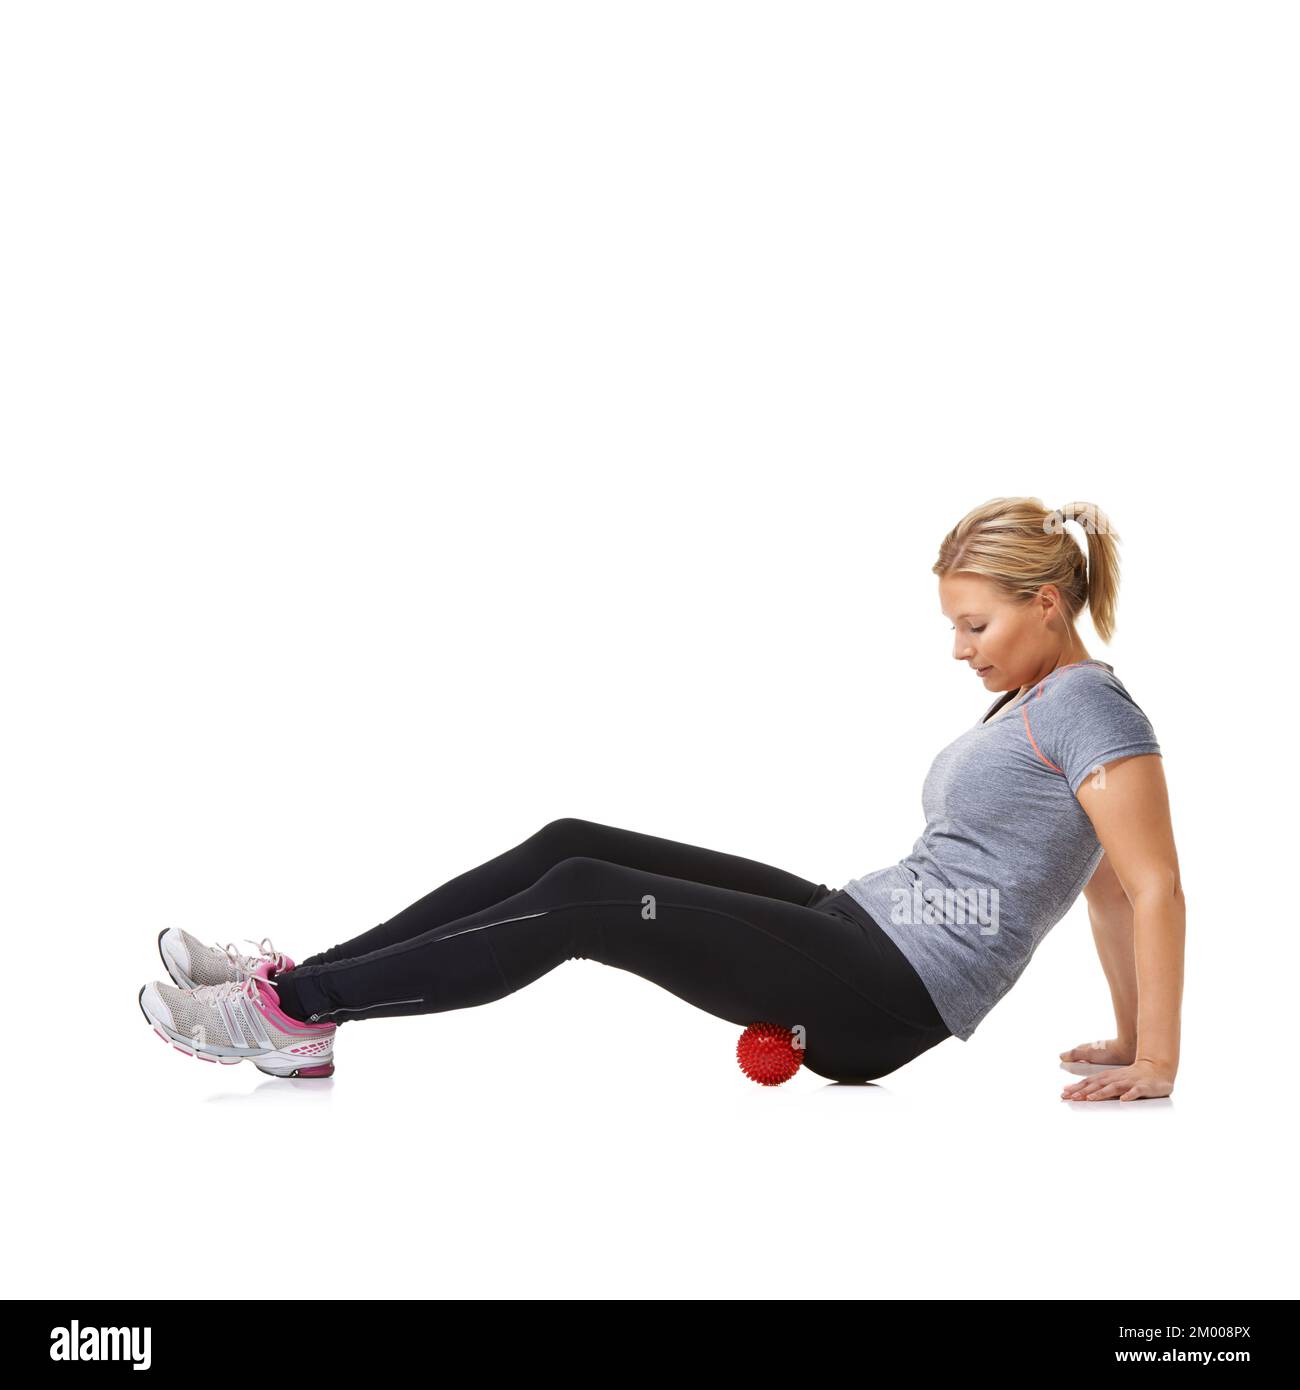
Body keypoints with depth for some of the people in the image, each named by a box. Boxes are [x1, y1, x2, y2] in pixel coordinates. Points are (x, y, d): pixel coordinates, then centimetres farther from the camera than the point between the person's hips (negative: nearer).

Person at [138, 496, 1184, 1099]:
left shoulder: (1089, 707, -11)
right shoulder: (1029, 706, 19)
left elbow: (1154, 889, -16)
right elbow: (1102, 884, 24)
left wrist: (1155, 1062, -16)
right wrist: (1124, 1037, 26)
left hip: (890, 1001, -9)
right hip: (858, 928, 9)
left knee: (586, 904, -20)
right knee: (573, 847, -3)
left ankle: (294, 1012, -14)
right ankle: (305, 985, -4)